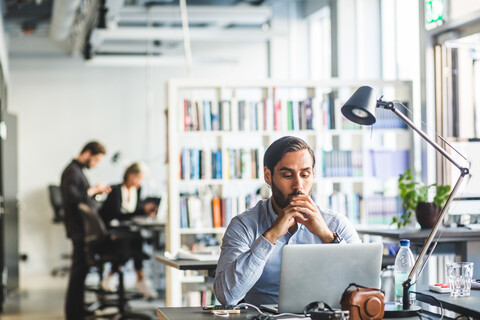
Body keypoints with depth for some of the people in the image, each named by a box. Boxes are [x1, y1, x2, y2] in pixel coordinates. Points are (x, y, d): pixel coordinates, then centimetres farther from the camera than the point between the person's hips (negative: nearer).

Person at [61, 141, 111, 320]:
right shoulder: (72, 171, -15)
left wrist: (96, 191, 9)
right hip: (79, 228, -10)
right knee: (79, 268, -6)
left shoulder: (78, 171, 17)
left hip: (84, 228, 10)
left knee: (81, 268, 15)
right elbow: (72, 198, -26)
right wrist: (93, 190, -17)